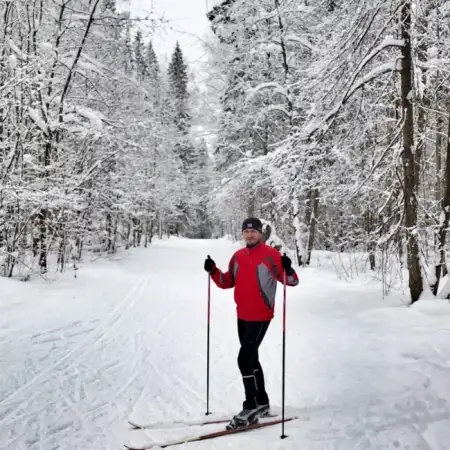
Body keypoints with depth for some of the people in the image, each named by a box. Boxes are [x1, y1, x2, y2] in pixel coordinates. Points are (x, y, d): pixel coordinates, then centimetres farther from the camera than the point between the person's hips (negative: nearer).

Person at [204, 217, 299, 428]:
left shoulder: (271, 255, -11)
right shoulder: (238, 256, 8)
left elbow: (292, 281, -12)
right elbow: (227, 282, 14)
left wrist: (288, 270, -32)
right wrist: (213, 271, -2)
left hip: (260, 317, -8)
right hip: (242, 316, 8)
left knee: (244, 358, -14)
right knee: (251, 358, 16)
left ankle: (251, 406, -3)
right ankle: (262, 403, 30)